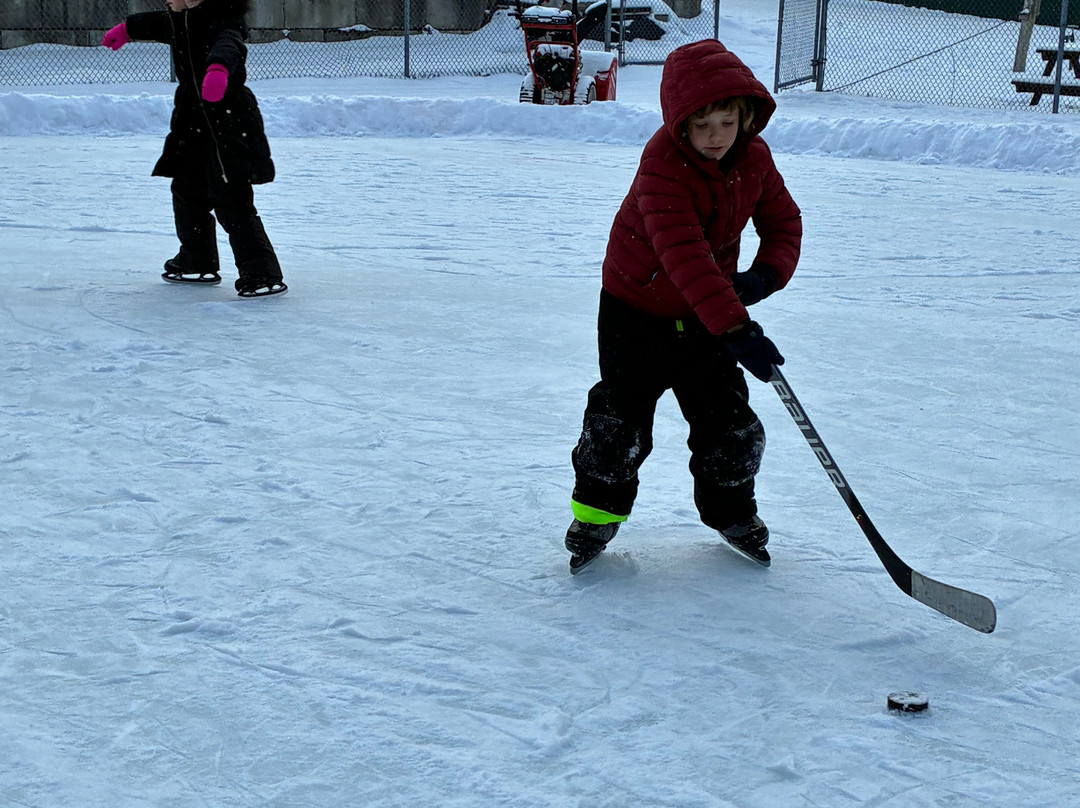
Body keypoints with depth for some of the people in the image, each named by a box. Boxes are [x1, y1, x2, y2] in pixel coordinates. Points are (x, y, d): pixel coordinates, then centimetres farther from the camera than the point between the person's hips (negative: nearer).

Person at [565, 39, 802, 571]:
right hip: (636, 307, -4)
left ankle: (730, 510, 29)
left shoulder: (754, 158, -8)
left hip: (709, 315, 5)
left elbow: (783, 219, 7)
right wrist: (735, 329, -46)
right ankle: (599, 509, 23)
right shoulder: (663, 163, -29)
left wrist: (766, 274, -16)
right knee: (620, 417, -2)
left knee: (729, 421, 4)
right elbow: (684, 253, -39)